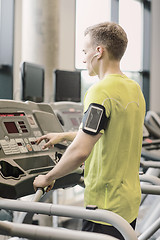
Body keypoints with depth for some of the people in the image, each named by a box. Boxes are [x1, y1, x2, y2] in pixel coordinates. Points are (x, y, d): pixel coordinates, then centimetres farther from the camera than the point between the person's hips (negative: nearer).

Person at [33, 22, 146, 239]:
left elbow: (80, 151, -26)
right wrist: (63, 136, 26)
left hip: (105, 204, -9)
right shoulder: (135, 89, 9)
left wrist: (48, 178, -10)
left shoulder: (101, 91, -20)